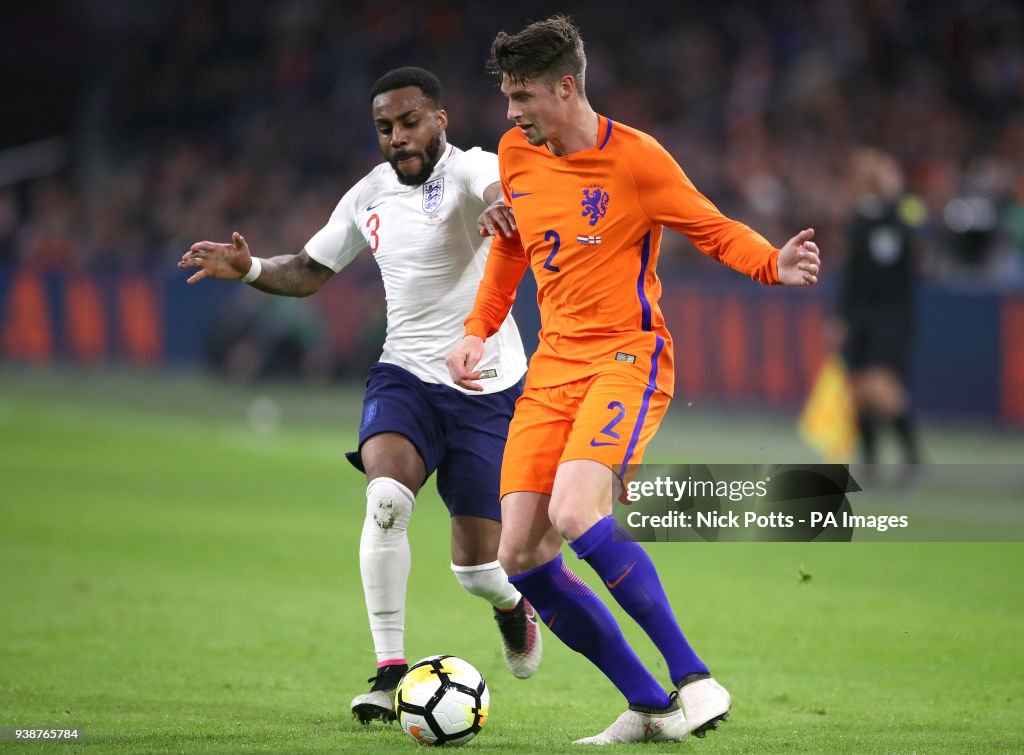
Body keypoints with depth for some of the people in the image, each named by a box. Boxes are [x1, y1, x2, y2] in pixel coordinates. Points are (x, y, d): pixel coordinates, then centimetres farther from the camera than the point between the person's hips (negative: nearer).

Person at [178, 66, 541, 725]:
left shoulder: (469, 169, -11)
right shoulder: (369, 196, 7)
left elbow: (501, 190, -37)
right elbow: (308, 273, 19)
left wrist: (506, 205, -62)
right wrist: (249, 270, -2)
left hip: (486, 386, -3)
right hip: (405, 375, 3)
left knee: (477, 567, 0)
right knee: (386, 497, -28)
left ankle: (514, 605, 40)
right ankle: (391, 672, -24)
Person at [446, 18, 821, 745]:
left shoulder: (635, 158, -10)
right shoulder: (516, 156, 7)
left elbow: (714, 230, -2)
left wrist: (774, 264, -21)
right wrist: (479, 330, 17)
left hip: (627, 357, -7)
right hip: (553, 364, 7)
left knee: (574, 513, -30)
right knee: (520, 556, -4)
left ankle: (692, 679, -19)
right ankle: (648, 707, 5)